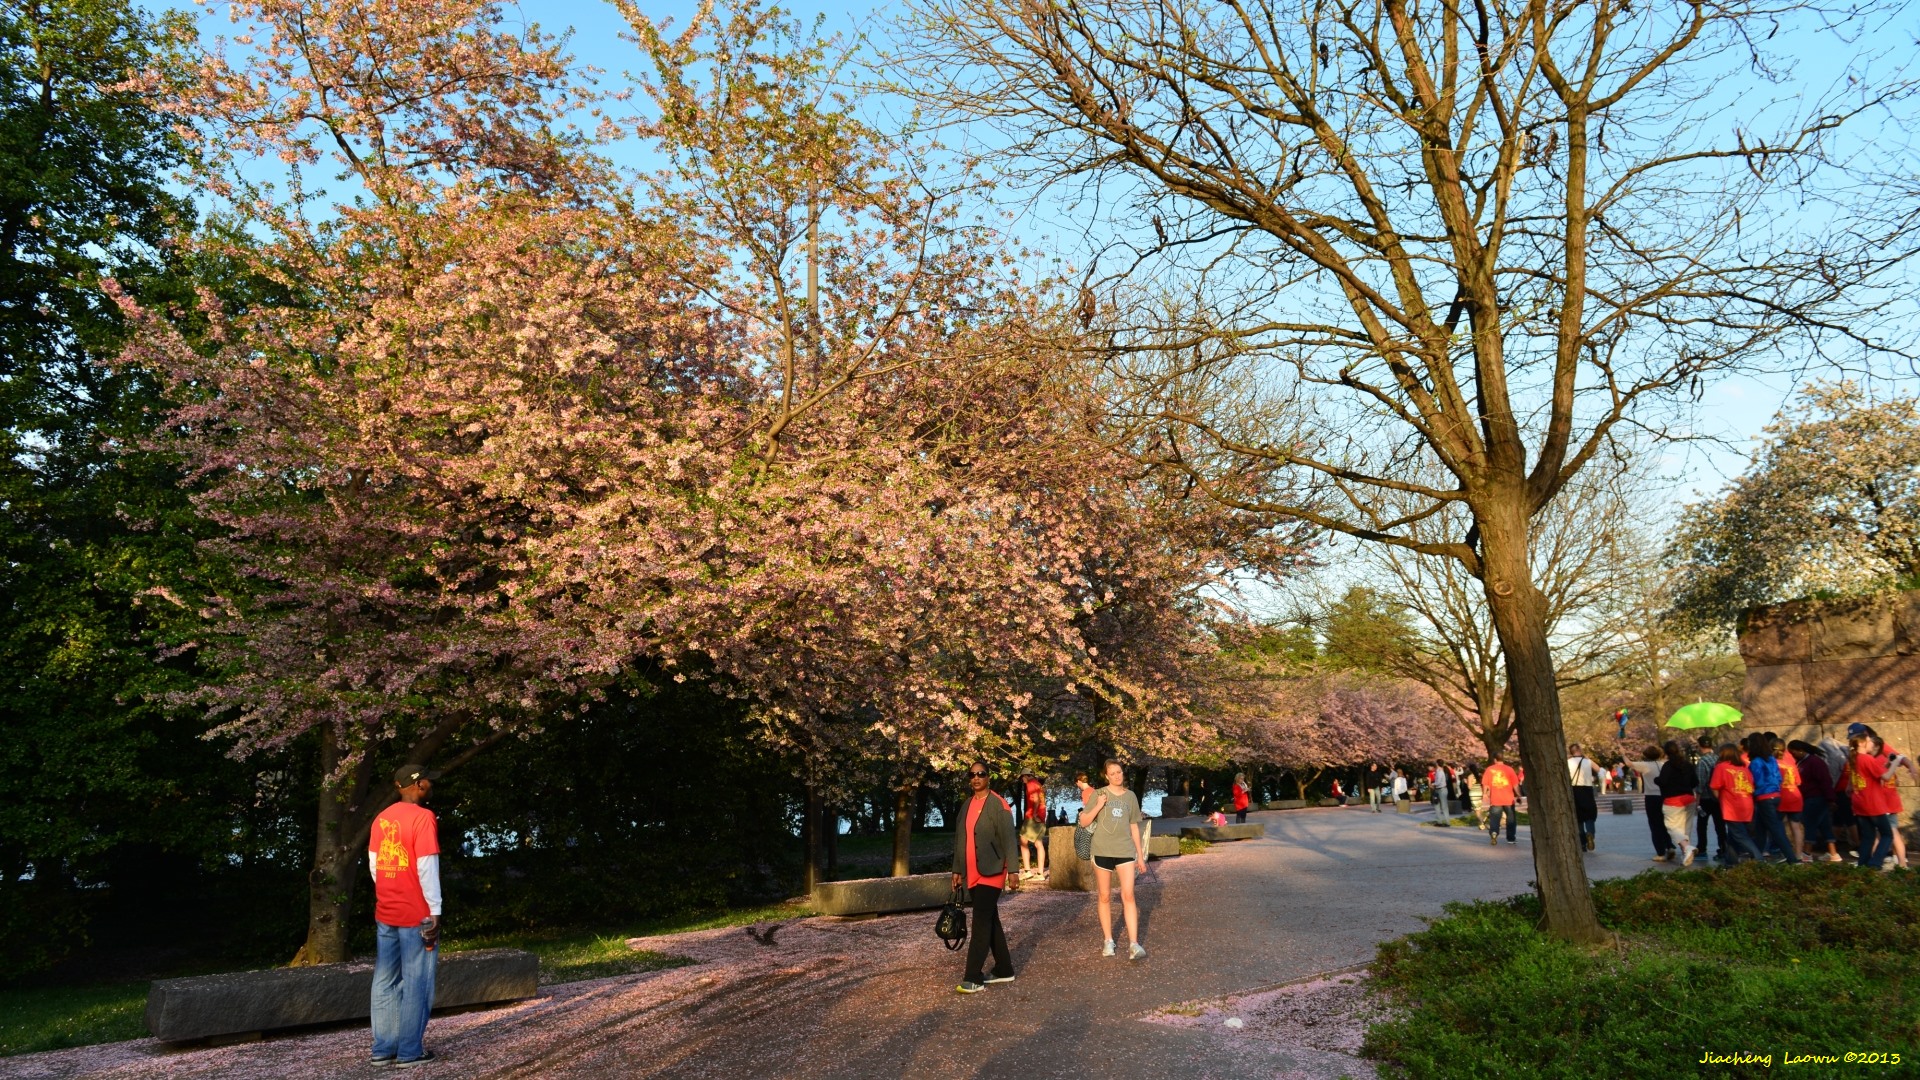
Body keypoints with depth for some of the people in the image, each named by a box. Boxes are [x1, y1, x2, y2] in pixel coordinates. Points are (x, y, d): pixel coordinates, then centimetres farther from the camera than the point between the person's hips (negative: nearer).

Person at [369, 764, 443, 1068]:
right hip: (417, 915, -7)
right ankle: (410, 1051, 4)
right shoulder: (423, 817, -14)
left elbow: (373, 864, 12)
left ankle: (383, 1048, 17)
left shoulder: (381, 819, 9)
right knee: (416, 983, 1)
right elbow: (427, 868, -17)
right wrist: (435, 911, -13)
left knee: (385, 981, 12)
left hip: (385, 913, 7)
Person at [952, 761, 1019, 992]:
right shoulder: (967, 805, 13)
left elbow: (1008, 839, -13)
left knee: (981, 924, -9)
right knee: (990, 922, 13)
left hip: (990, 874, -7)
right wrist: (957, 870, 15)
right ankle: (1004, 970, 23)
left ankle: (974, 978, -8)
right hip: (972, 875, 7)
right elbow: (959, 839, 17)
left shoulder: (998, 804, -9)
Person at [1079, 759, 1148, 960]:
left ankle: (1133, 944, -13)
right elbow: (1084, 822, -1)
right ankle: (1108, 941, 17)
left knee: (1128, 896, -10)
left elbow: (1134, 826, 14)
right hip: (1102, 851, -1)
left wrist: (1140, 854, 14)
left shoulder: (1130, 796, 8)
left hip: (1125, 851, 1)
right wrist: (1099, 806, -15)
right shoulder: (1099, 794, 0)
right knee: (1105, 897, 6)